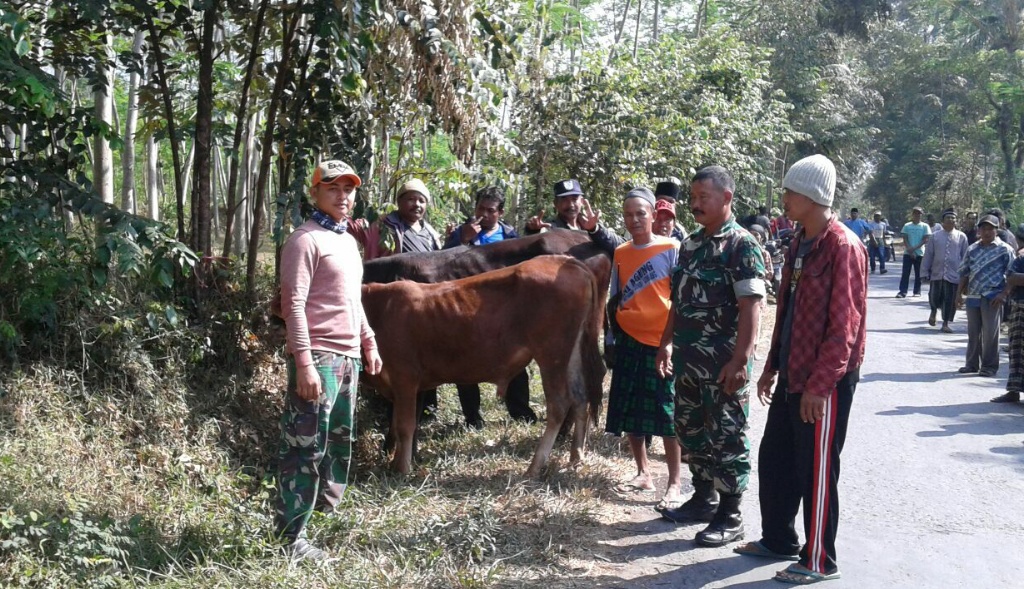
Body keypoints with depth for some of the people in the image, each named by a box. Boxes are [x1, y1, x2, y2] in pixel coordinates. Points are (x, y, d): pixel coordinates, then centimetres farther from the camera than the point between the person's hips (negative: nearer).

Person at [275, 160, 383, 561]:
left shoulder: (349, 241, 18)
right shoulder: (306, 241, -10)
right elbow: (294, 305, -17)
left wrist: (369, 343, 23)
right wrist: (304, 363, -23)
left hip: (349, 358, 9)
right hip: (317, 358, -9)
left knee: (340, 443, 17)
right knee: (306, 447, -7)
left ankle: (328, 510, 32)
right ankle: (291, 536, -2)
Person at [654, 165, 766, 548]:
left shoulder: (741, 244, -12)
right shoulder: (690, 244, 12)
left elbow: (751, 306, -17)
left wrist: (740, 360, -22)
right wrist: (667, 342, 17)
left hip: (724, 362, -8)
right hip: (688, 358, 8)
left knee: (726, 438, 1)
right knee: (691, 430, 16)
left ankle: (730, 517, 10)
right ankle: (703, 499, 32)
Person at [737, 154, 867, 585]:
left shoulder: (843, 248, -16)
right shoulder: (800, 244, 11)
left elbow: (844, 326, -20)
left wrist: (819, 384, -21)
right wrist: (773, 367, 18)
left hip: (824, 381, -9)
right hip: (792, 375, 9)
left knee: (816, 470, 2)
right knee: (774, 458, 16)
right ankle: (778, 540, 32)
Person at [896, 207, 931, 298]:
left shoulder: (924, 226, 3)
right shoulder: (907, 226, 7)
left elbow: (925, 240, -3)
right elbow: (905, 240, 3)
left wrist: (914, 248, -14)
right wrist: (910, 250, -11)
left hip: (920, 253, -1)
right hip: (908, 253, 1)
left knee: (918, 273, 3)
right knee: (905, 273, -4)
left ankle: (917, 291, 11)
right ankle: (902, 291, -5)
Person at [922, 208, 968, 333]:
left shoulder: (961, 237, 1)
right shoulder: (935, 236, 2)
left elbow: (965, 256, 4)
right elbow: (928, 255, 4)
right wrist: (925, 272, 3)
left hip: (954, 275, -1)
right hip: (936, 273, 1)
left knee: (950, 300, 1)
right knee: (934, 297, 7)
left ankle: (945, 324, 13)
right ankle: (933, 312, 40)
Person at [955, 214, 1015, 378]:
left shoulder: (1005, 250, -2)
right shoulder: (972, 249, 12)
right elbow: (964, 272, 17)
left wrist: (1003, 294, -13)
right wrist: (959, 293, 10)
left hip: (992, 297, -5)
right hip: (973, 296, 5)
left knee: (990, 333, -2)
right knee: (973, 332, 11)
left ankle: (989, 366, 6)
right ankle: (972, 364, 21)